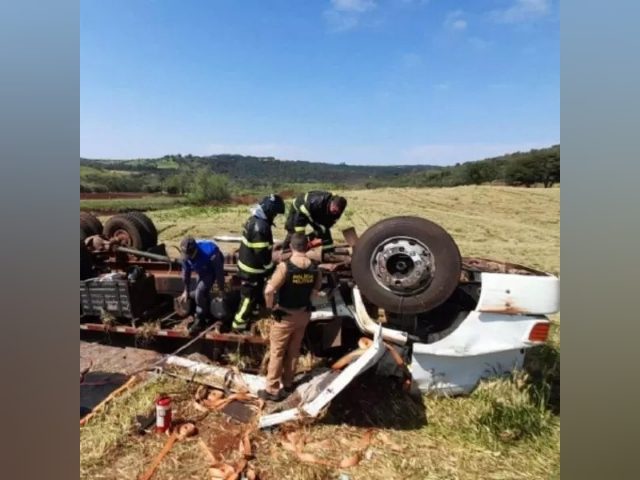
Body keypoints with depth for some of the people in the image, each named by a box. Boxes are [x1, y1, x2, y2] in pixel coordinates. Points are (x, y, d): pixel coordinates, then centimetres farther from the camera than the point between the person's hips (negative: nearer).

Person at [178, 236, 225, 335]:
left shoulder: (210, 253, -42)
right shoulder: (186, 254, -23)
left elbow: (219, 272, -29)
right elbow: (186, 272, -6)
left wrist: (221, 290, -19)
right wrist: (186, 290, 3)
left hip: (212, 271, -6)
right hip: (202, 271, 6)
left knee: (200, 291, -19)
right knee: (203, 292, 15)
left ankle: (200, 320, -4)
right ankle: (207, 313, 40)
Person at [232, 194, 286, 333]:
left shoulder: (255, 219, 3)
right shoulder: (261, 226, -30)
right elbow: (261, 253, -28)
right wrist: (270, 268, -15)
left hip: (248, 263, 10)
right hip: (253, 268, -10)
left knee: (256, 294, 26)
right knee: (250, 297, 7)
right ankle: (239, 324, 22)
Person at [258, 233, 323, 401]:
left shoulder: (285, 266, -24)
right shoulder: (314, 268, -8)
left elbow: (269, 291, -28)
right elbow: (316, 290, 6)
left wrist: (270, 306, -12)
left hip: (285, 316, -5)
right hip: (303, 314, 5)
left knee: (277, 352, 9)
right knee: (294, 350, 20)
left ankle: (272, 389, 18)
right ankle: (288, 383, 34)